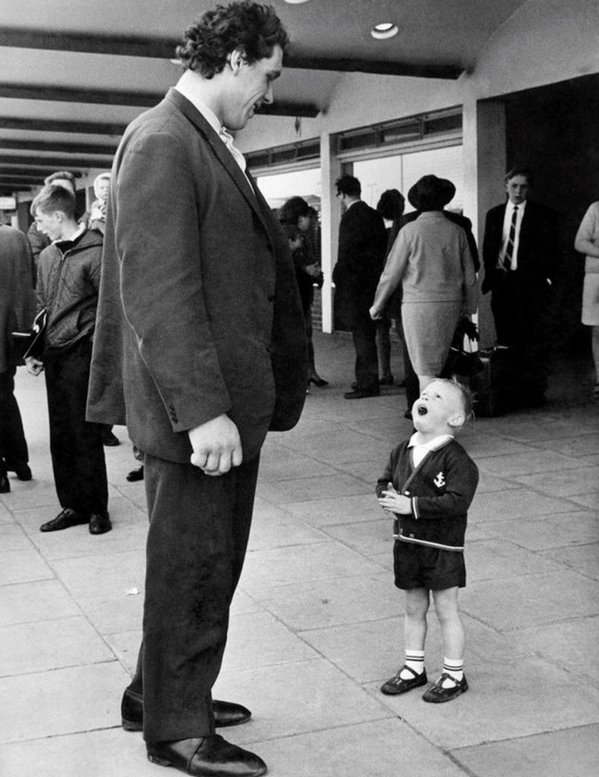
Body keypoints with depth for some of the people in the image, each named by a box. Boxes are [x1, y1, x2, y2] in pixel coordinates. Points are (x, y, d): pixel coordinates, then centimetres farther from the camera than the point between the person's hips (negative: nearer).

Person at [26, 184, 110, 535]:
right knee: (60, 437, 10)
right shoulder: (48, 256, 14)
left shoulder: (95, 252, -9)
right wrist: (34, 350, 14)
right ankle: (73, 506, 19)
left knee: (85, 435, -1)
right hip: (53, 357, 7)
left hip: (82, 356, -7)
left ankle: (97, 508, 12)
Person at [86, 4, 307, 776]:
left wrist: (243, 400, 14)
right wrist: (202, 410, -24)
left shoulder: (212, 144, 14)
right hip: (196, 407, -9)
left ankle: (160, 693, 37)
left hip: (234, 398, 10)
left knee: (211, 562, 20)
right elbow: (160, 292, -22)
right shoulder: (161, 142, -16)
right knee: (191, 568, 4)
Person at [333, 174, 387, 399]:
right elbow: (382, 248, 15)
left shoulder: (351, 217, -14)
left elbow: (346, 255, -17)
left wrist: (338, 282, -11)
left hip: (355, 285, -9)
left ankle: (368, 384, -2)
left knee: (362, 334, -5)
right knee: (367, 334, 16)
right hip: (373, 280, 9)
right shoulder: (374, 215, 11)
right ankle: (367, 379, 24)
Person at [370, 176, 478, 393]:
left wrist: (377, 305, 7)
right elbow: (470, 276, 8)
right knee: (437, 365, 15)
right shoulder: (457, 231, 3)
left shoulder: (410, 231, -8)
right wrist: (469, 307, 22)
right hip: (451, 304, 4)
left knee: (425, 370, -1)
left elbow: (392, 272, -4)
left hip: (418, 304, -4)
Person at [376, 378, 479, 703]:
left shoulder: (455, 458, -18)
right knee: (413, 608, 18)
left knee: (446, 611, 6)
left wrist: (412, 505, -26)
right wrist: (388, 495, -10)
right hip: (407, 542, 6)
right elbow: (383, 481, 14)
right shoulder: (402, 451, 4)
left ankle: (454, 674, 20)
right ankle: (413, 667, 32)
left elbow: (457, 500, -26)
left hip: (442, 547, -6)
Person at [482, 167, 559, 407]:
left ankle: (533, 392, 2)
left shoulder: (543, 216, 2)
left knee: (533, 341, -3)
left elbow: (550, 252, -1)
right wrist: (490, 276, 4)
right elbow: (487, 250, 15)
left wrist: (545, 278, -9)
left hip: (530, 285, -4)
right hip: (501, 284, 4)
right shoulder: (494, 215, 14)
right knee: (506, 340, 7)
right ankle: (510, 392, 14)